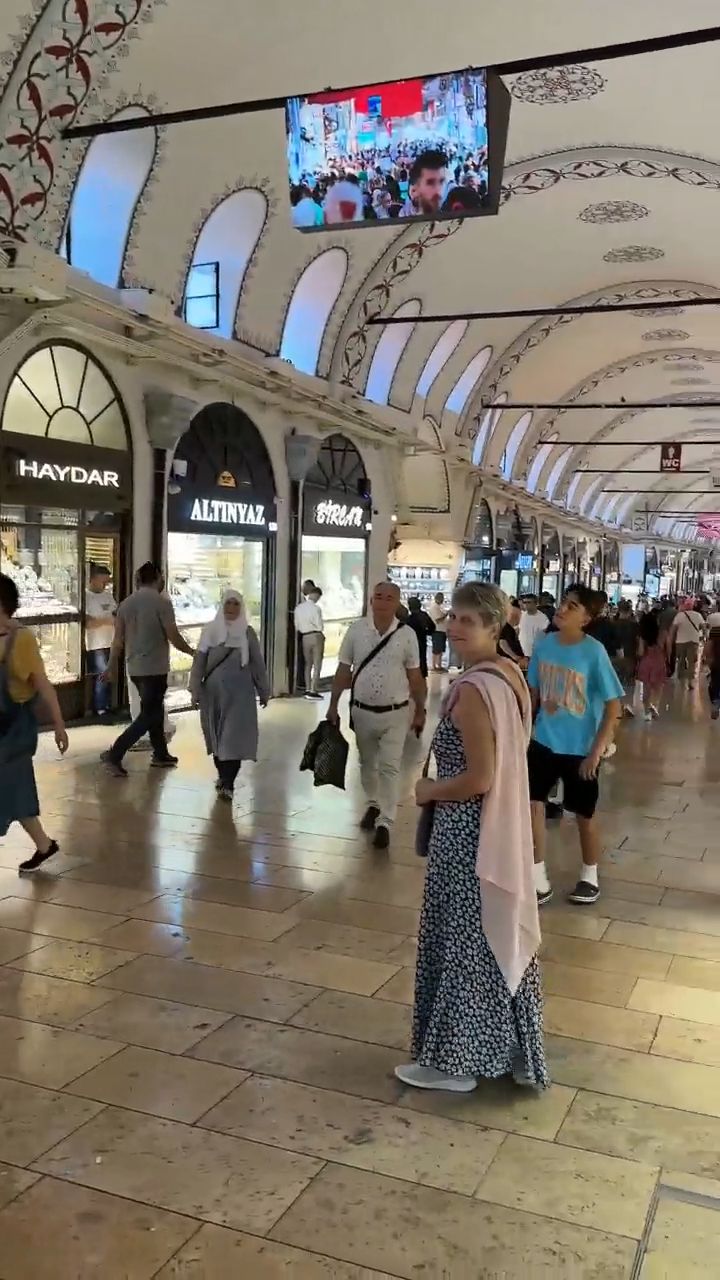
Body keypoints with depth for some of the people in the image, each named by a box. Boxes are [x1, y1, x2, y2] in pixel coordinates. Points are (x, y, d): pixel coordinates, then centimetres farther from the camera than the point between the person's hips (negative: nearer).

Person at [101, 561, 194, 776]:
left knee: (154, 709, 20)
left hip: (135, 668, 7)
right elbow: (173, 637, -13)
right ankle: (114, 755, -11)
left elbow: (118, 640, 6)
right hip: (155, 668, -7)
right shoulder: (162, 602, -12)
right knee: (148, 715, -2)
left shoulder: (126, 603, 6)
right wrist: (192, 651, 4)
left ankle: (161, 755, 28)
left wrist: (111, 667, 13)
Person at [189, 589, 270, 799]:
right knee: (216, 736, 11)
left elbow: (257, 663, 4)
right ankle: (223, 775, 29)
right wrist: (195, 688, -3)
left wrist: (263, 691, 6)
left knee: (234, 738, -8)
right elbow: (199, 661, 2)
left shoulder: (247, 632, 1)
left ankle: (227, 784, -10)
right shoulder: (210, 630, 2)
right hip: (213, 692, 2)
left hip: (239, 693, -2)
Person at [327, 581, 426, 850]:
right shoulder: (356, 630, -4)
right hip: (362, 710, 2)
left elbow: (415, 676, 1)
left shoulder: (407, 634, -6)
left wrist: (420, 711, 3)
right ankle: (373, 805, 40)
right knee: (367, 764, 18)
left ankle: (385, 823, 3)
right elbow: (343, 670, 1)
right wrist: (333, 706, 1)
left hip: (395, 713, -2)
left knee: (390, 767, -3)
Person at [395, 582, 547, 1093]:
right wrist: (441, 784, 16)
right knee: (498, 935, 19)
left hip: (468, 831, -9)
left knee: (462, 939, 6)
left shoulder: (472, 689, -24)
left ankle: (455, 1060, 22)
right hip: (504, 826, 9)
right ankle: (511, 1050, 34)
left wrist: (428, 791, -9)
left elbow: (477, 778, -26)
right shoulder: (511, 677, 5)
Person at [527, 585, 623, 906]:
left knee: (584, 814, 12)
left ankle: (589, 876, 35)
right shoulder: (544, 644, -4)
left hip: (580, 748, -4)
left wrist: (596, 751, -16)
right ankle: (539, 879, 15)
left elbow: (613, 705, -14)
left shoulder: (594, 652, -18)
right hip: (543, 741, 4)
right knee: (532, 804, 0)